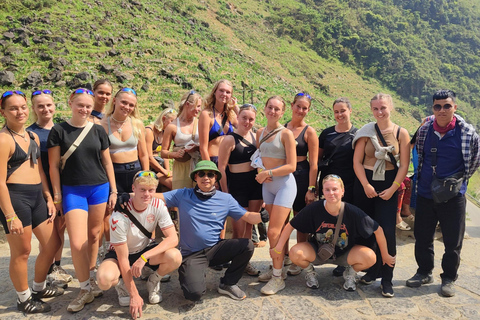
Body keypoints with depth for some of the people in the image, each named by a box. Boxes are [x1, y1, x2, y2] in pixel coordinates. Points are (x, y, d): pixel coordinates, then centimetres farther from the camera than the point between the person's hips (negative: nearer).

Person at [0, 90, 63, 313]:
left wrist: (49, 199, 14)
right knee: (22, 252, 6)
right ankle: (24, 299, 28)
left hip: (37, 196, 8)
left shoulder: (33, 136, 12)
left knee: (52, 244, 15)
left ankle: (39, 287, 38)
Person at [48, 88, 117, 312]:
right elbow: (53, 166, -1)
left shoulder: (98, 130, 4)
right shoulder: (58, 131, -2)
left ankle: (91, 279, 31)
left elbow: (107, 162, 8)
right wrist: (57, 195, -2)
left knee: (94, 235, 11)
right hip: (72, 191, -2)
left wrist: (113, 190, 6)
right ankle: (86, 289, 10)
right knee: (78, 243, -8)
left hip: (99, 188, 2)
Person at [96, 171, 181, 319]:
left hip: (146, 249, 3)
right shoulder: (119, 217, -29)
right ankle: (121, 284, 4)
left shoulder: (158, 206, -19)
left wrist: (144, 257, -35)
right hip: (121, 253, -2)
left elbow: (173, 238, -23)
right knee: (104, 279, -35)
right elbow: (123, 259, -23)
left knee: (175, 257, -29)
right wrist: (134, 295, -20)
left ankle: (153, 282, 5)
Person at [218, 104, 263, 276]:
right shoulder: (230, 139, -12)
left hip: (256, 184, 6)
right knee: (239, 231, 0)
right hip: (237, 186, -6)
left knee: (249, 226, 14)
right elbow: (221, 168, -12)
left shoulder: (254, 135, 7)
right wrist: (225, 194, -12)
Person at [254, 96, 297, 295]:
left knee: (274, 231, -9)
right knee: (276, 231, 12)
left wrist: (268, 172, -14)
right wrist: (261, 172, -2)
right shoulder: (260, 133, 9)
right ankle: (277, 269, 26)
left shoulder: (286, 133, -9)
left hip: (284, 184, -6)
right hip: (267, 185, 6)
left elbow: (291, 166, -13)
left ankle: (277, 277, 4)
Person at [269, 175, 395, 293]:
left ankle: (350, 274, 8)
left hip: (344, 254, 0)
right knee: (295, 253, -29)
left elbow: (378, 230, -10)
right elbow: (290, 226, -13)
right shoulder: (314, 209, -23)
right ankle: (310, 272, 8)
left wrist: (385, 255, -1)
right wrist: (278, 249, -13)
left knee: (369, 257, -28)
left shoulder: (352, 212, -23)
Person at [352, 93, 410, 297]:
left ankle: (387, 278, 9)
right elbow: (357, 161, -1)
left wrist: (392, 189, -9)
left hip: (388, 185, -1)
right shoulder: (366, 132, 1)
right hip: (364, 183, 1)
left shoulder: (401, 133, 0)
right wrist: (366, 185, -10)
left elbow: (404, 165, -2)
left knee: (387, 231, -5)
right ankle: (371, 270, 26)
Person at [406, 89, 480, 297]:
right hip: (425, 194, 3)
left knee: (453, 241, 8)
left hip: (453, 196, -2)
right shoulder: (424, 130, -1)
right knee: (422, 237, 12)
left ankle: (449, 278, 27)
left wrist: (460, 179, 7)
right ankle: (424, 272, 31)